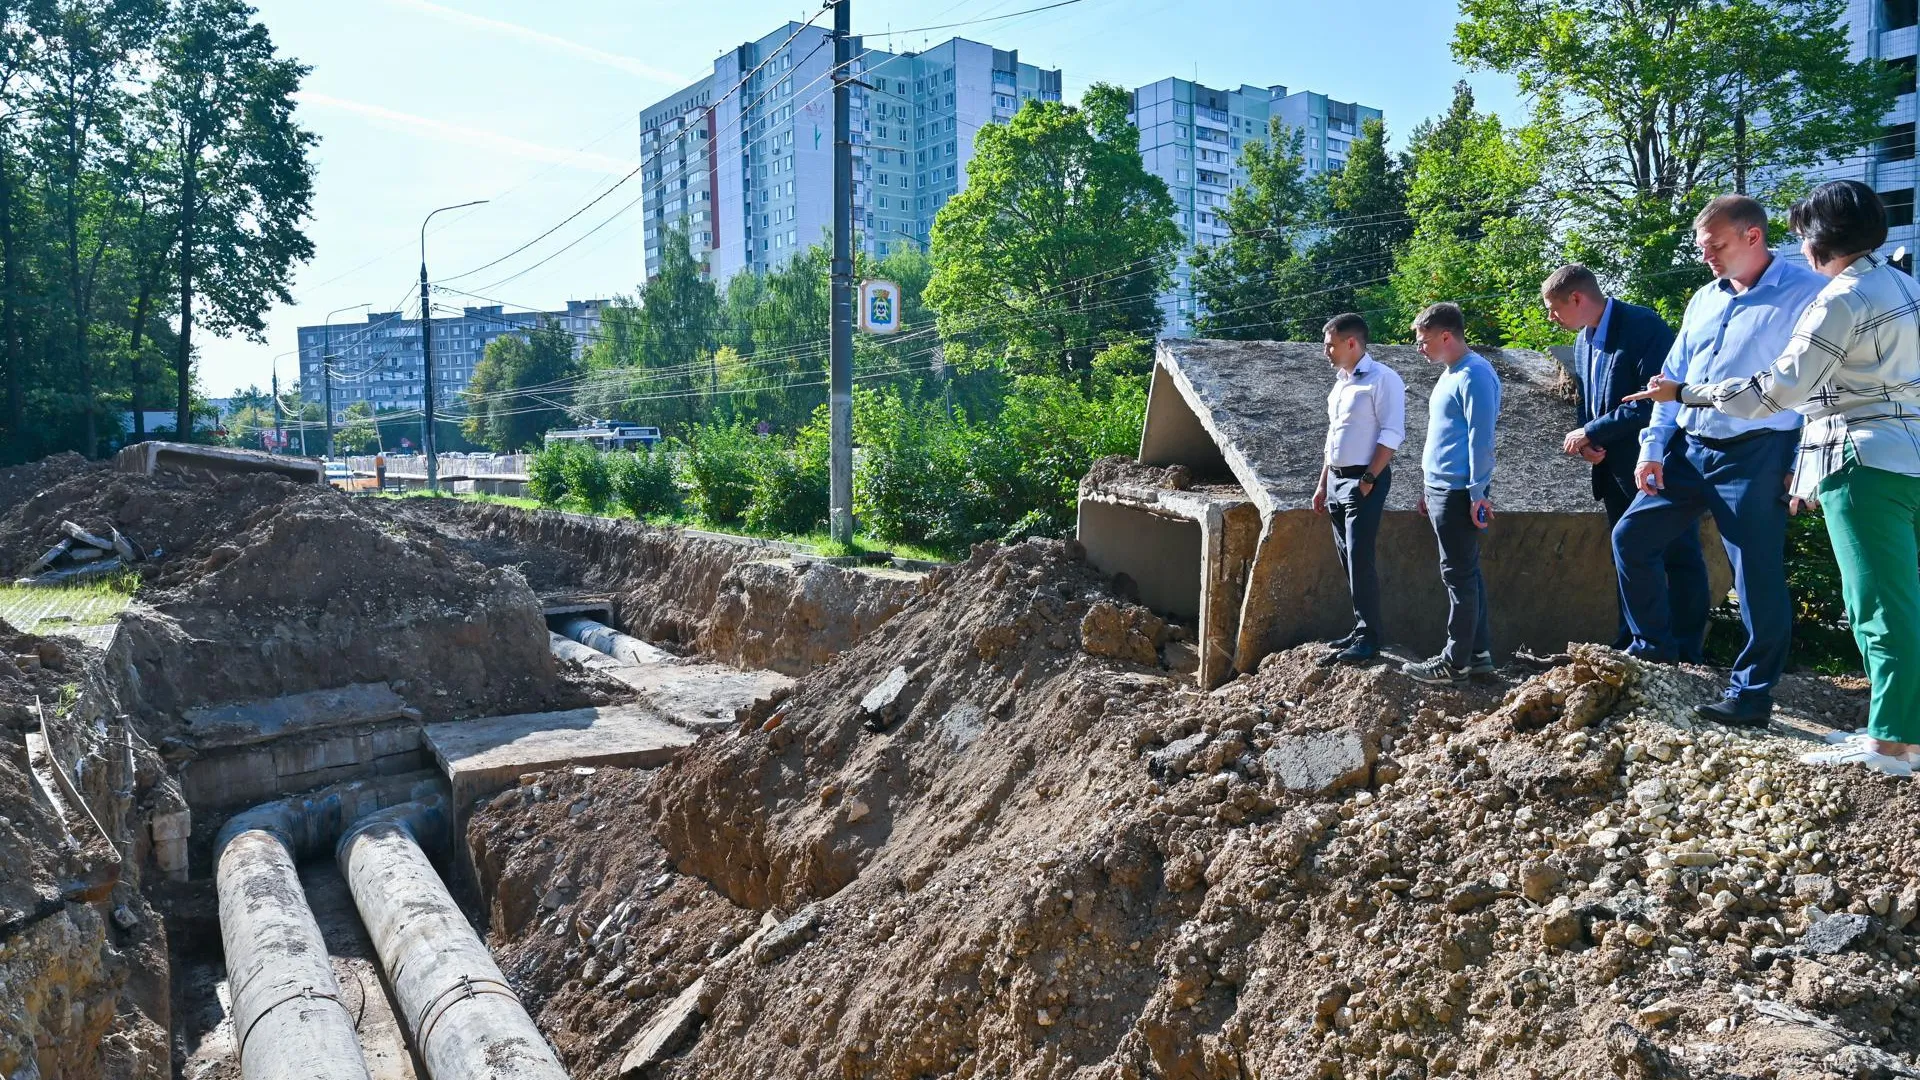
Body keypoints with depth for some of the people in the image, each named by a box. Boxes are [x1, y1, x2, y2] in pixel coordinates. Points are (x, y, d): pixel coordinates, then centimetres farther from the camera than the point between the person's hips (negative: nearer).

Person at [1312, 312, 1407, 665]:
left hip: (1364, 481, -8)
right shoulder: (1340, 382, 17)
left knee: (1360, 562, -10)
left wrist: (1367, 481, -19)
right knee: (1348, 562, 10)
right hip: (1337, 481, 8)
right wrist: (1323, 484, 18)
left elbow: (1391, 435, -16)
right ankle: (1360, 629, 17)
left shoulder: (1383, 379, -10)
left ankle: (1369, 639, -5)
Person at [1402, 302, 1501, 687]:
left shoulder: (1474, 375, -14)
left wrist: (1478, 493, -20)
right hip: (1442, 490, 10)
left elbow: (1481, 438, -18)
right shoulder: (1450, 375, 17)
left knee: (1459, 575, -4)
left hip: (1458, 492, -10)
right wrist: (1429, 488, 22)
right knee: (1466, 573, 13)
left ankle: (1456, 663, 1)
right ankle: (1479, 653, 21)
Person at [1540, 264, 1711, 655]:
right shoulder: (1583, 340, 10)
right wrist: (1585, 442, -3)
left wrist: (1591, 433, -18)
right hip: (1616, 470, 9)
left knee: (1680, 558, 0)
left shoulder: (1643, 326, -17)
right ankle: (1630, 647, 22)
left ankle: (1685, 653, 6)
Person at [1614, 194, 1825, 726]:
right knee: (1632, 536, 6)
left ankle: (1751, 696, 6)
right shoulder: (1704, 300, 15)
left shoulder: (1807, 294, -6)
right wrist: (1652, 446, 8)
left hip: (1756, 456, -7)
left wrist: (1805, 464, -14)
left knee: (1758, 576, -4)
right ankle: (1654, 648, 21)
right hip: (1689, 449, 7)